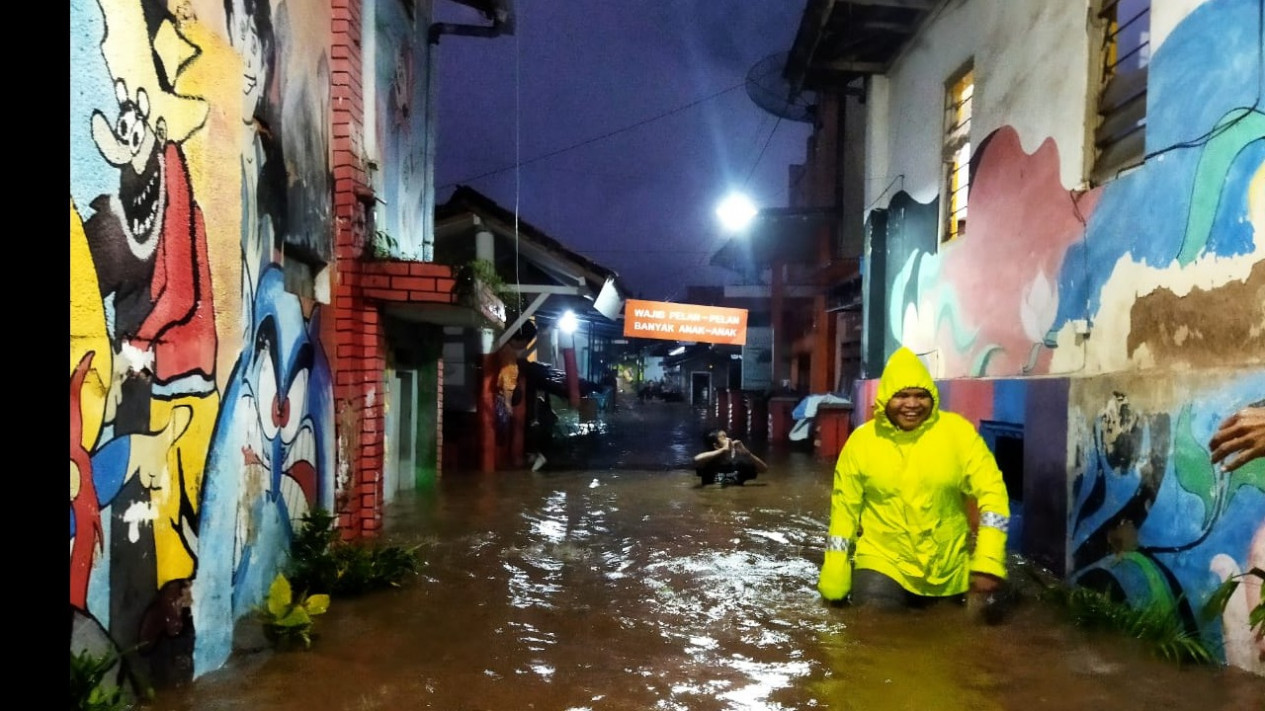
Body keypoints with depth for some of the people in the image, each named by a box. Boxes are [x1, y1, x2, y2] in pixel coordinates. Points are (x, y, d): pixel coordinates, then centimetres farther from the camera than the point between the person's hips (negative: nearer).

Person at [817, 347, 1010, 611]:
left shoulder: (959, 432, -11)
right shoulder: (861, 441, -9)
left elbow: (992, 493, -12)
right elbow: (844, 508, -2)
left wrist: (988, 563, -22)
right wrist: (835, 574, -1)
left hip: (950, 570, 1)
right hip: (883, 563, -1)